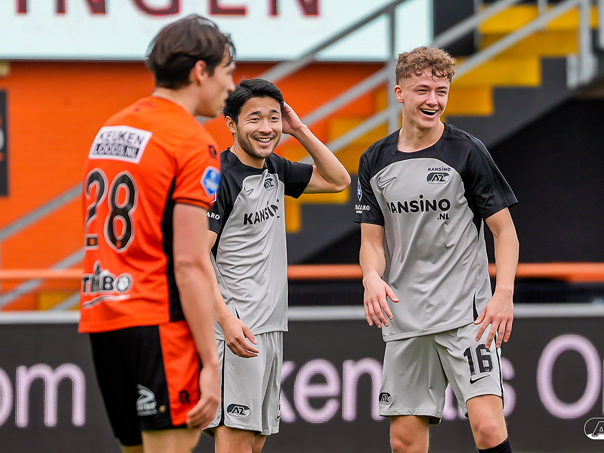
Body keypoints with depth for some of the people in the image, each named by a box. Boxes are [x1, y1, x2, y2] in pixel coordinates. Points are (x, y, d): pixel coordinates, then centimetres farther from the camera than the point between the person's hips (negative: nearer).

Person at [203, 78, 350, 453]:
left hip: (271, 325, 9)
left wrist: (300, 131, 11)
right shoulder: (219, 177, -12)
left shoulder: (275, 170, 13)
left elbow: (337, 180, 24)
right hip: (237, 329, -9)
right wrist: (226, 319, -27)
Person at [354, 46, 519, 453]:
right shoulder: (375, 161, 8)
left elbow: (505, 231, -1)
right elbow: (373, 240, 11)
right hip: (404, 322, 4)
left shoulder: (467, 152, -3)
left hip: (466, 314, -4)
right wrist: (373, 278, -12)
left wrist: (504, 294, -16)